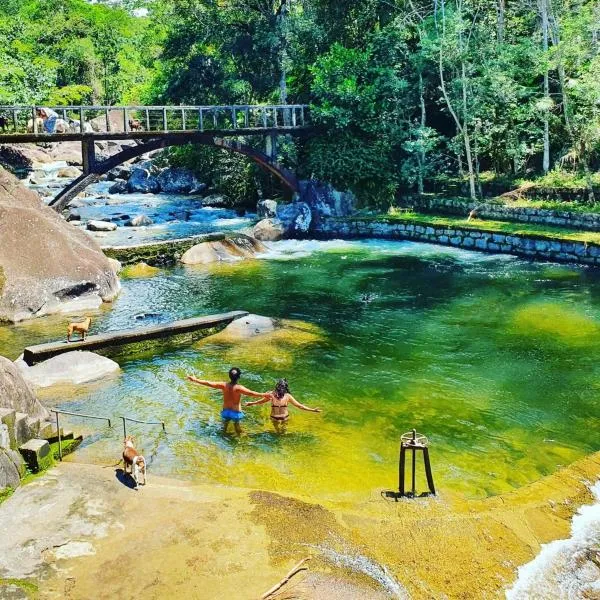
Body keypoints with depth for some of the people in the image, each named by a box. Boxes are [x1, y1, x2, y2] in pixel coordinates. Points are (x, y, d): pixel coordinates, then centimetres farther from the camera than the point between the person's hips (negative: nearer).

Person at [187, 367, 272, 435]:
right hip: (236, 413, -4)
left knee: (224, 428, 29)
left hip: (225, 411, 4)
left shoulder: (223, 385, -15)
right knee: (238, 431, 19)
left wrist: (195, 380, 0)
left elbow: (208, 383, -9)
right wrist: (264, 395, -46)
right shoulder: (238, 388, -27)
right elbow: (251, 393, -41)